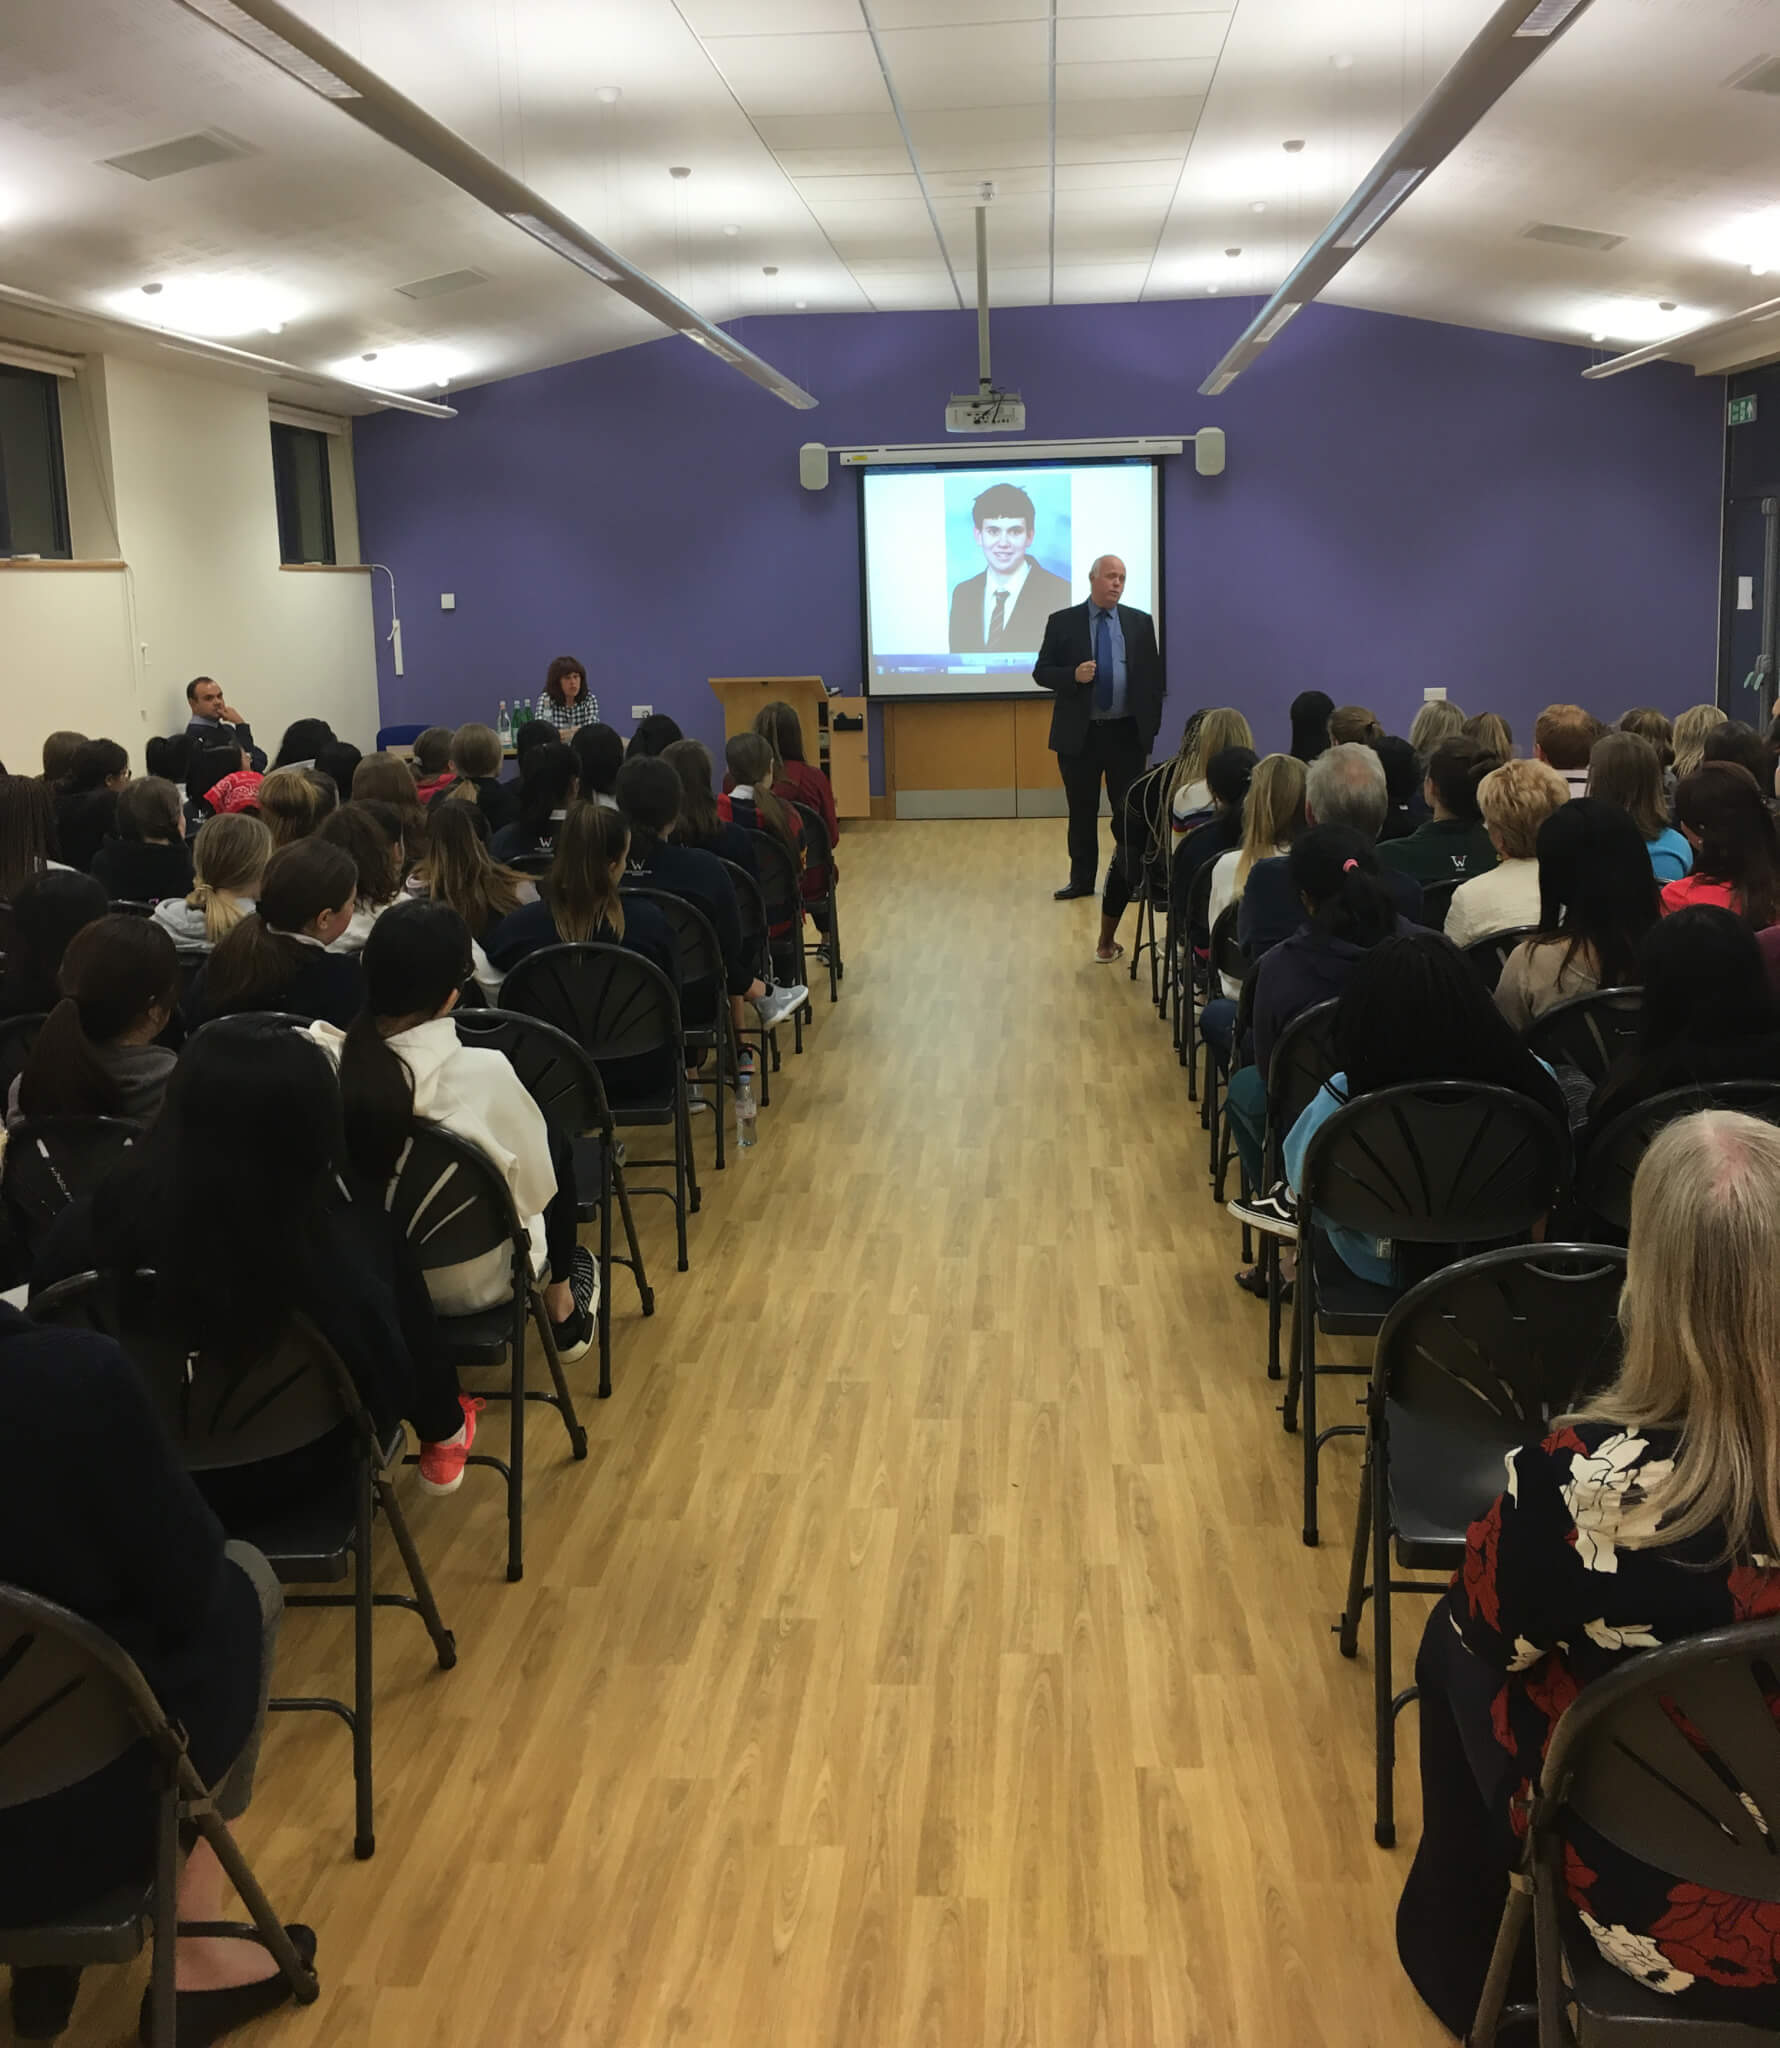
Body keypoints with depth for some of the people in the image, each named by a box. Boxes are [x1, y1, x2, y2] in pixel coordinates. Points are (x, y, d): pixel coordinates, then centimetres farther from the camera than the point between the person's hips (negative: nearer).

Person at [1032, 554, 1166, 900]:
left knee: (1130, 809, 5)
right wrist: (1073, 675, -19)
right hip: (1079, 734, -1)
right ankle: (1081, 880, 16)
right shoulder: (1062, 622, 1)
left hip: (1127, 734, 1)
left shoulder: (1140, 622, 6)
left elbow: (1154, 676, 7)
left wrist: (1152, 725, 1)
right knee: (1082, 812, 6)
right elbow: (1041, 672, 0)